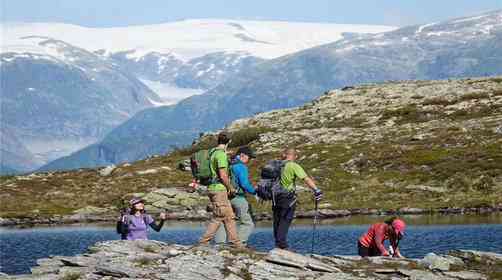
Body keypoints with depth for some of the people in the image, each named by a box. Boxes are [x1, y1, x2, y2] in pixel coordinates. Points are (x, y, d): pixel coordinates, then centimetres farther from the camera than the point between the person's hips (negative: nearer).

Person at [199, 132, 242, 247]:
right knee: (218, 217, -4)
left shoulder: (212, 152, 13)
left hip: (213, 188, 10)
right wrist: (230, 187, -8)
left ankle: (235, 242, 10)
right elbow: (223, 175, -20)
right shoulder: (221, 154, -16)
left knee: (230, 216, 10)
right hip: (219, 189, -10)